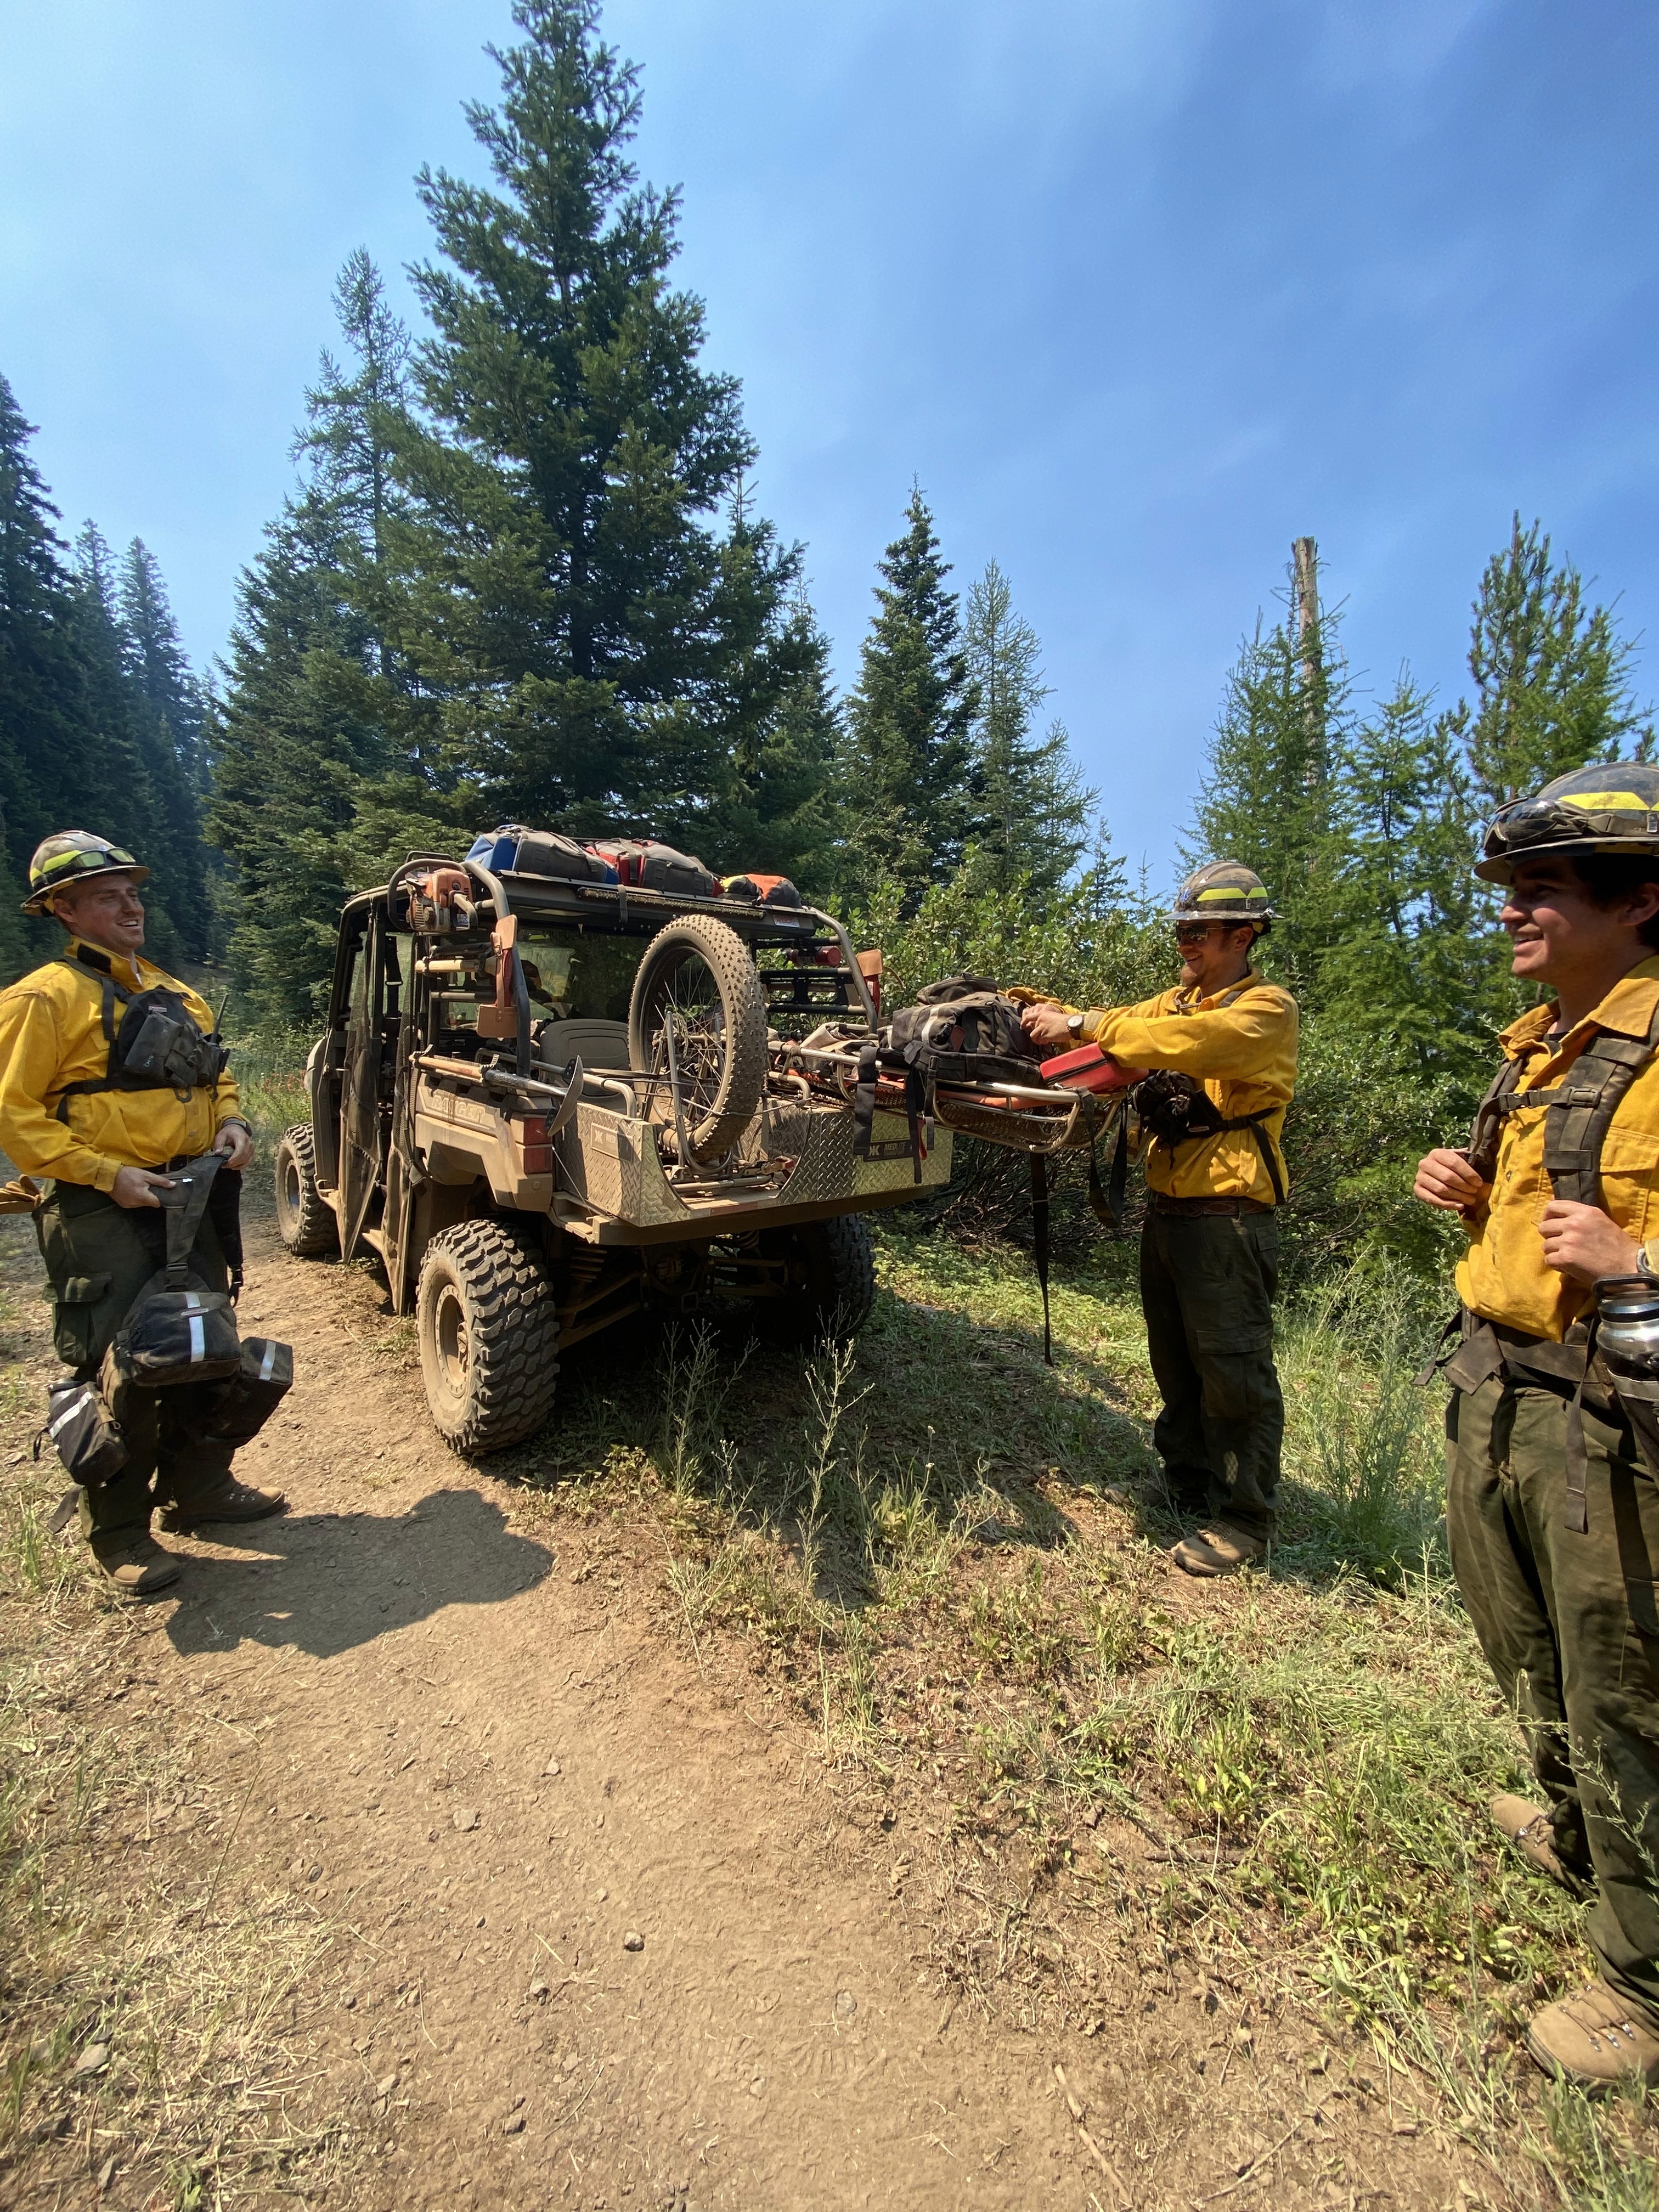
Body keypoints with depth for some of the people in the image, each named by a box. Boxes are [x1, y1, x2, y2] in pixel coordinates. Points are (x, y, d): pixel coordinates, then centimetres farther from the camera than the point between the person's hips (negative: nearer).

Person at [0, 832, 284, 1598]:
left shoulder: (175, 995, 14)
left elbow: (213, 1078, 23)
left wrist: (231, 1122, 3)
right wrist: (107, 1173, -18)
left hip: (188, 1199, 7)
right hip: (102, 1213, -7)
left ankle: (200, 1485, 33)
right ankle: (119, 1534, 17)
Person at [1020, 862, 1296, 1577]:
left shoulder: (1265, 1009, -8)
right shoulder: (1176, 1001, 17)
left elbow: (1186, 1042, -26)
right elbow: (1123, 1032, 4)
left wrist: (1082, 1024, -27)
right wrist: (1051, 1014, -13)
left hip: (1229, 1216, -8)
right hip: (1168, 1209, 8)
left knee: (1231, 1370, 2)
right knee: (1174, 1360, 17)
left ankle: (1243, 1519, 17)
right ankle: (1188, 1483, 35)